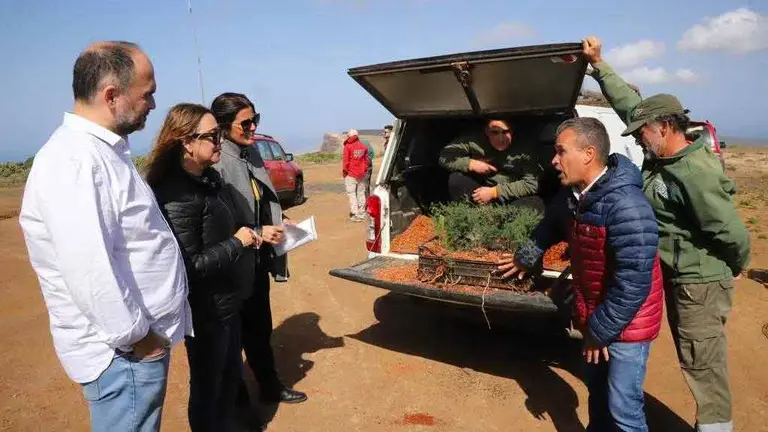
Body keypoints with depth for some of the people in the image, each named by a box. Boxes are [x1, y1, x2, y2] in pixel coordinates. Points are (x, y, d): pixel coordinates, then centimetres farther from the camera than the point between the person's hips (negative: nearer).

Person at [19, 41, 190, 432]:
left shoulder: (102, 150, 10)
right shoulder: (74, 161, -23)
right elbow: (89, 271, -29)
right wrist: (135, 337, -18)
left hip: (143, 338, 9)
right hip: (124, 353, -9)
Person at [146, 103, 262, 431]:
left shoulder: (209, 179, 4)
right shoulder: (175, 196, -24)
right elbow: (189, 267, -25)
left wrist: (248, 237, 5)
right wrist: (237, 243, -18)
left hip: (226, 300, 9)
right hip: (204, 310, -9)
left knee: (230, 375, 24)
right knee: (207, 385, 13)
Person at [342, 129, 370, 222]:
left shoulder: (348, 146, -9)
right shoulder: (363, 146, 7)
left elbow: (346, 160, -9)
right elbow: (367, 159, 12)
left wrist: (344, 171, 2)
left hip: (351, 174, -5)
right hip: (361, 174, 5)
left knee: (351, 193, -2)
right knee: (361, 193, 12)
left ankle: (355, 214, -8)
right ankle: (362, 214, 18)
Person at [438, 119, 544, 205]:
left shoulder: (526, 149, -17)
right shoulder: (475, 140, -13)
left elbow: (531, 184, -23)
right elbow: (444, 156, -12)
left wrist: (494, 192, -27)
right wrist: (471, 164, -25)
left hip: (512, 201, -2)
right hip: (481, 193, 2)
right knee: (456, 178, -20)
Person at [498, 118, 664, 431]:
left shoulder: (626, 207, -31)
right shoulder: (573, 195, -3)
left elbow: (632, 284, -31)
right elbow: (551, 225, 20)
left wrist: (600, 330, -21)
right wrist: (526, 257, 31)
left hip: (626, 322, -8)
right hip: (594, 316, 8)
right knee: (597, 389, 25)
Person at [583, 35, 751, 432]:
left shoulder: (694, 174, -26)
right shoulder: (662, 156, 1)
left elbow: (731, 231, -23)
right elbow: (630, 103, 7)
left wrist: (736, 268, -5)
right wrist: (598, 65, 8)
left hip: (700, 281, -9)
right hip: (677, 274, 9)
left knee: (702, 363, 2)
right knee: (692, 359, 20)